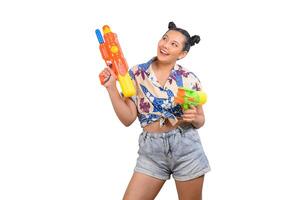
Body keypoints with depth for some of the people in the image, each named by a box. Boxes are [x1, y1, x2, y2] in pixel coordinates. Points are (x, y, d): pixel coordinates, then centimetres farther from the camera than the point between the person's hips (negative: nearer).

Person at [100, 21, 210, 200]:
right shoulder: (136, 74, 0)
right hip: (151, 150, 1)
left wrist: (194, 118, -15)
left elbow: (200, 121, 8)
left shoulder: (189, 79, -2)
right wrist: (111, 87, -12)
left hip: (186, 147, 0)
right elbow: (128, 118, -4)